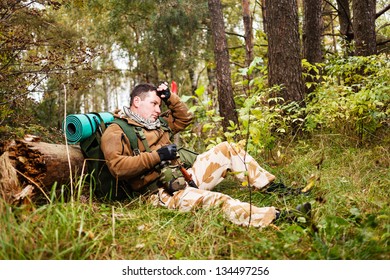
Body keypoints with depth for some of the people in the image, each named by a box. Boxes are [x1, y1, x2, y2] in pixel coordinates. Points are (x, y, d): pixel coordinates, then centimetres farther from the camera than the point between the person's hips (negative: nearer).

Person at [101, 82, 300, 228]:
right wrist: (156, 156, -21)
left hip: (184, 176, 9)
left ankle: (271, 186, 7)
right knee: (214, 200, -33)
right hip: (163, 193, -9)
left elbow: (184, 119, 29)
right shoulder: (116, 132, -5)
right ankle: (274, 218, -41)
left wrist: (170, 97, 14)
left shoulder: (156, 122, 20)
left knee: (227, 149, 4)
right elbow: (118, 167, -20)